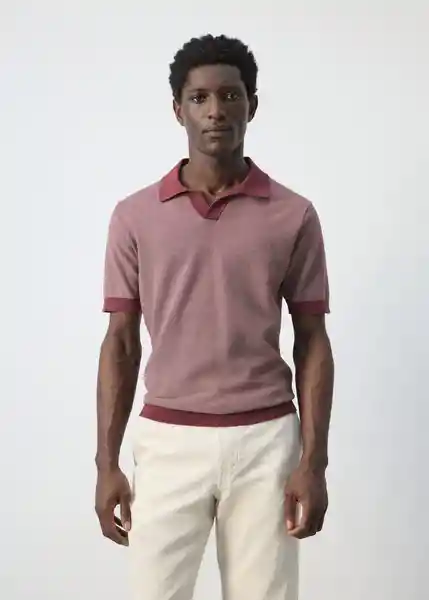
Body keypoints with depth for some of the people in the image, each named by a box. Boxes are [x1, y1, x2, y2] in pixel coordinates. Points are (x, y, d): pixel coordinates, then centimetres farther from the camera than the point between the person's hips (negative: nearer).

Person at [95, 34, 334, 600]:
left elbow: (312, 343, 1)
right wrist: (107, 461, 0)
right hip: (168, 441, 1)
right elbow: (121, 344, 3)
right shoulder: (134, 215, 1)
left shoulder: (294, 215, 0)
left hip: (265, 441, 0)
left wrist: (314, 460, -5)